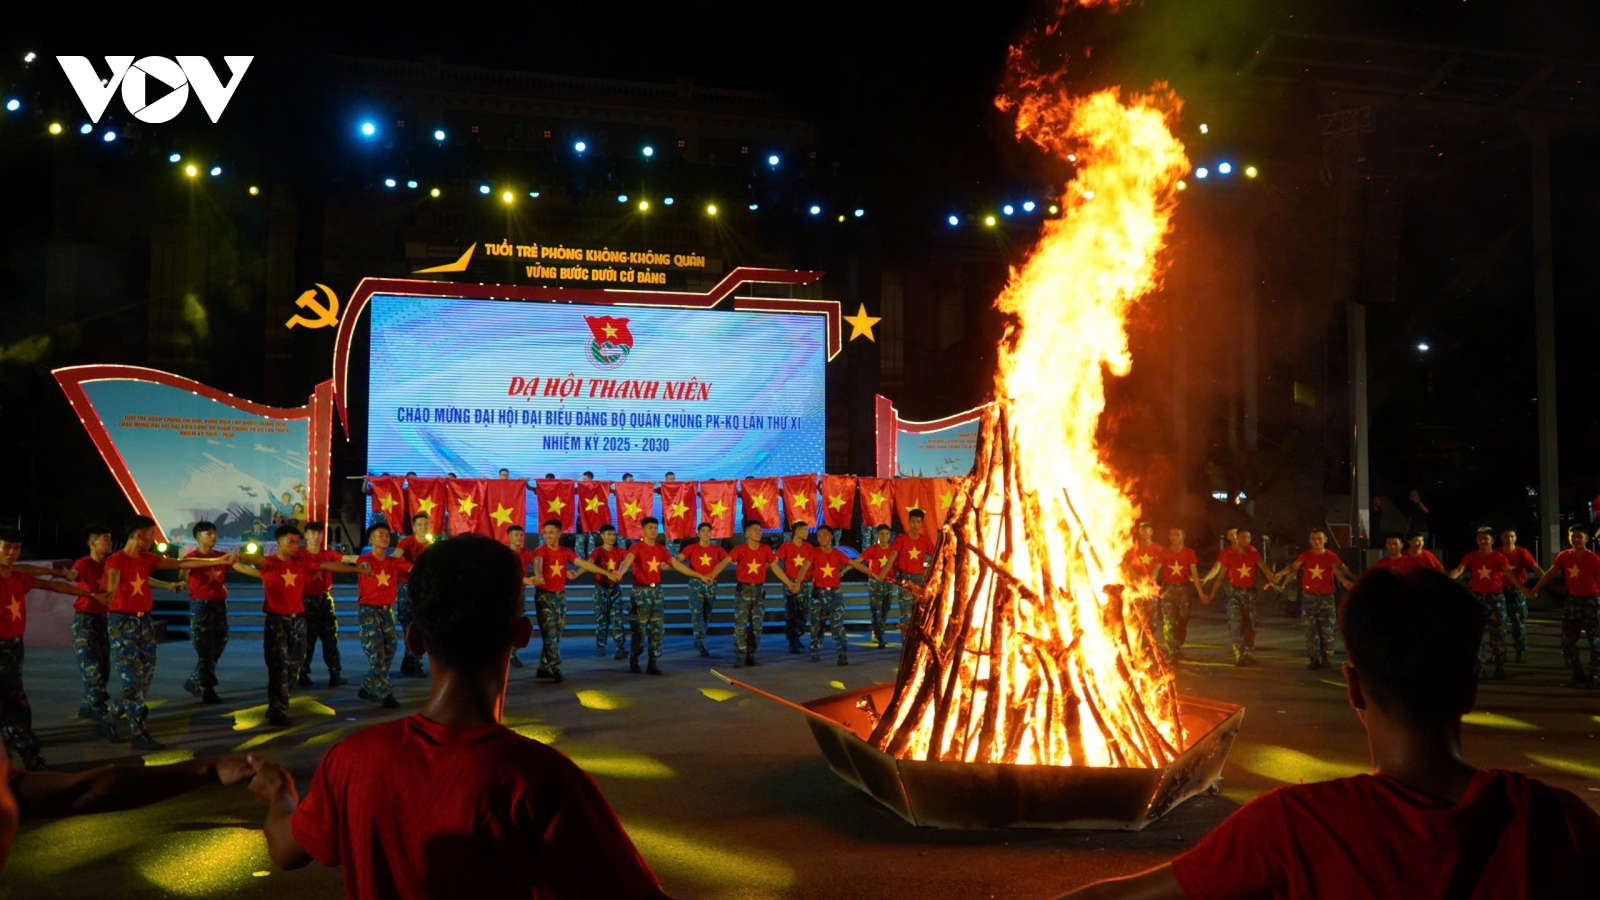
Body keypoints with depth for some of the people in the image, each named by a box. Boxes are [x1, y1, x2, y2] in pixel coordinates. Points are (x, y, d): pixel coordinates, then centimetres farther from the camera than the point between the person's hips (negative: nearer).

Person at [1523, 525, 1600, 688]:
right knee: (1567, 641, 5)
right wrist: (1535, 591, -8)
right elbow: (1550, 573, 0)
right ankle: (1577, 676, 14)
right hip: (1572, 601, 5)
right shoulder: (1564, 556, -1)